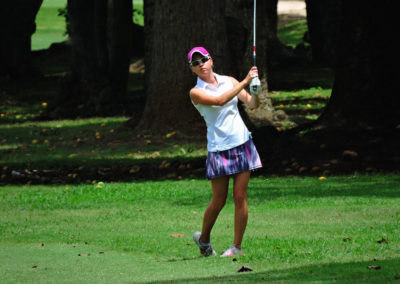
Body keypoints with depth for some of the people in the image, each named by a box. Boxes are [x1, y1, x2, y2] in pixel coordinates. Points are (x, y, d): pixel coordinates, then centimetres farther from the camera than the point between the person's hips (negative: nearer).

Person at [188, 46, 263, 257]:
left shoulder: (229, 81, 8)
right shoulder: (196, 93, -5)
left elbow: (252, 104, 4)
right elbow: (219, 100, -22)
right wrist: (245, 82, -23)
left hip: (242, 144, 3)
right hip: (218, 149, -3)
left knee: (240, 197, -2)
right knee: (218, 201, 0)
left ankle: (237, 246, 4)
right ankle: (203, 239, 24)